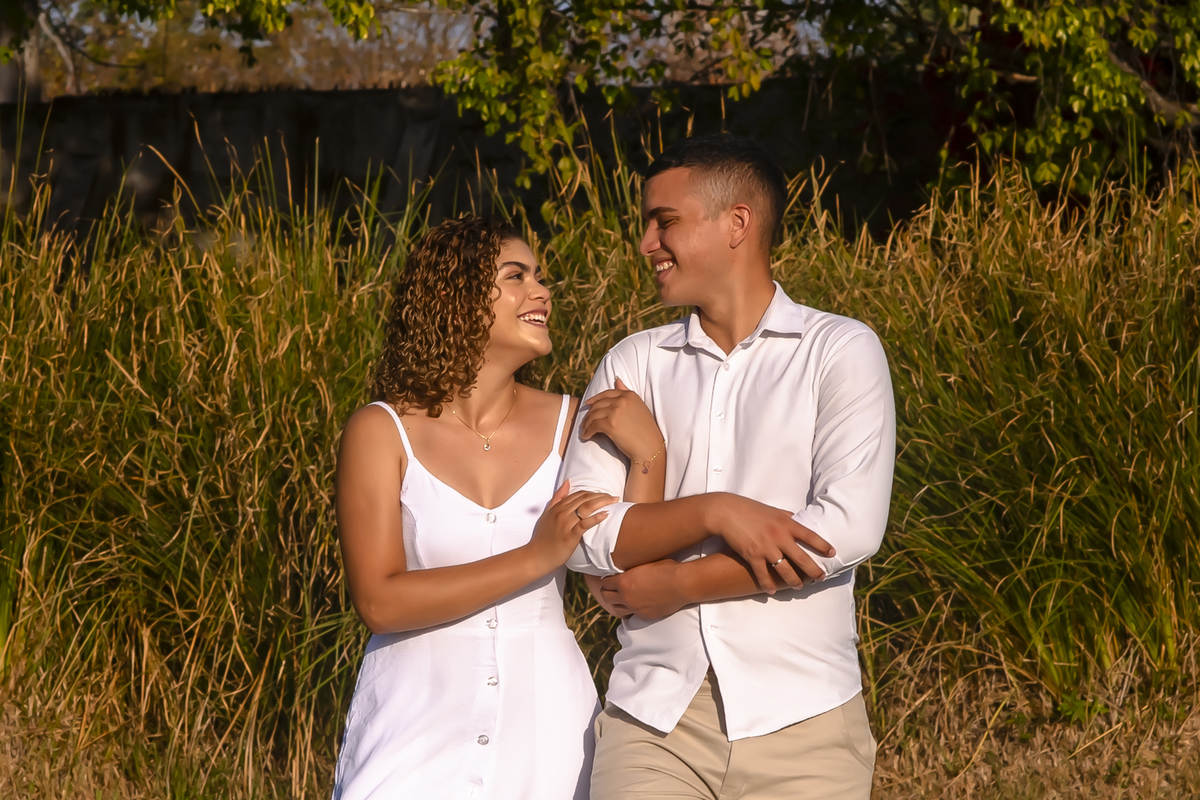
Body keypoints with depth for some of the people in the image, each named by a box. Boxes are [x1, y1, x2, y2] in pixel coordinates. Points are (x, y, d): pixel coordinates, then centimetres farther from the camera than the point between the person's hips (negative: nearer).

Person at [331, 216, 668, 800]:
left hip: (543, 727, 2)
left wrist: (648, 457, -13)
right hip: (417, 724, -2)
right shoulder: (381, 434, -4)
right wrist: (535, 558, -18)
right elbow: (380, 603, -14)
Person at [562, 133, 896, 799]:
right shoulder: (632, 365, 10)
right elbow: (580, 533, 0)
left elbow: (848, 528, -12)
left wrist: (674, 583, -7)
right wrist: (713, 512, -16)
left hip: (799, 720, -2)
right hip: (654, 718, 2)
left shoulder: (839, 351, 1)